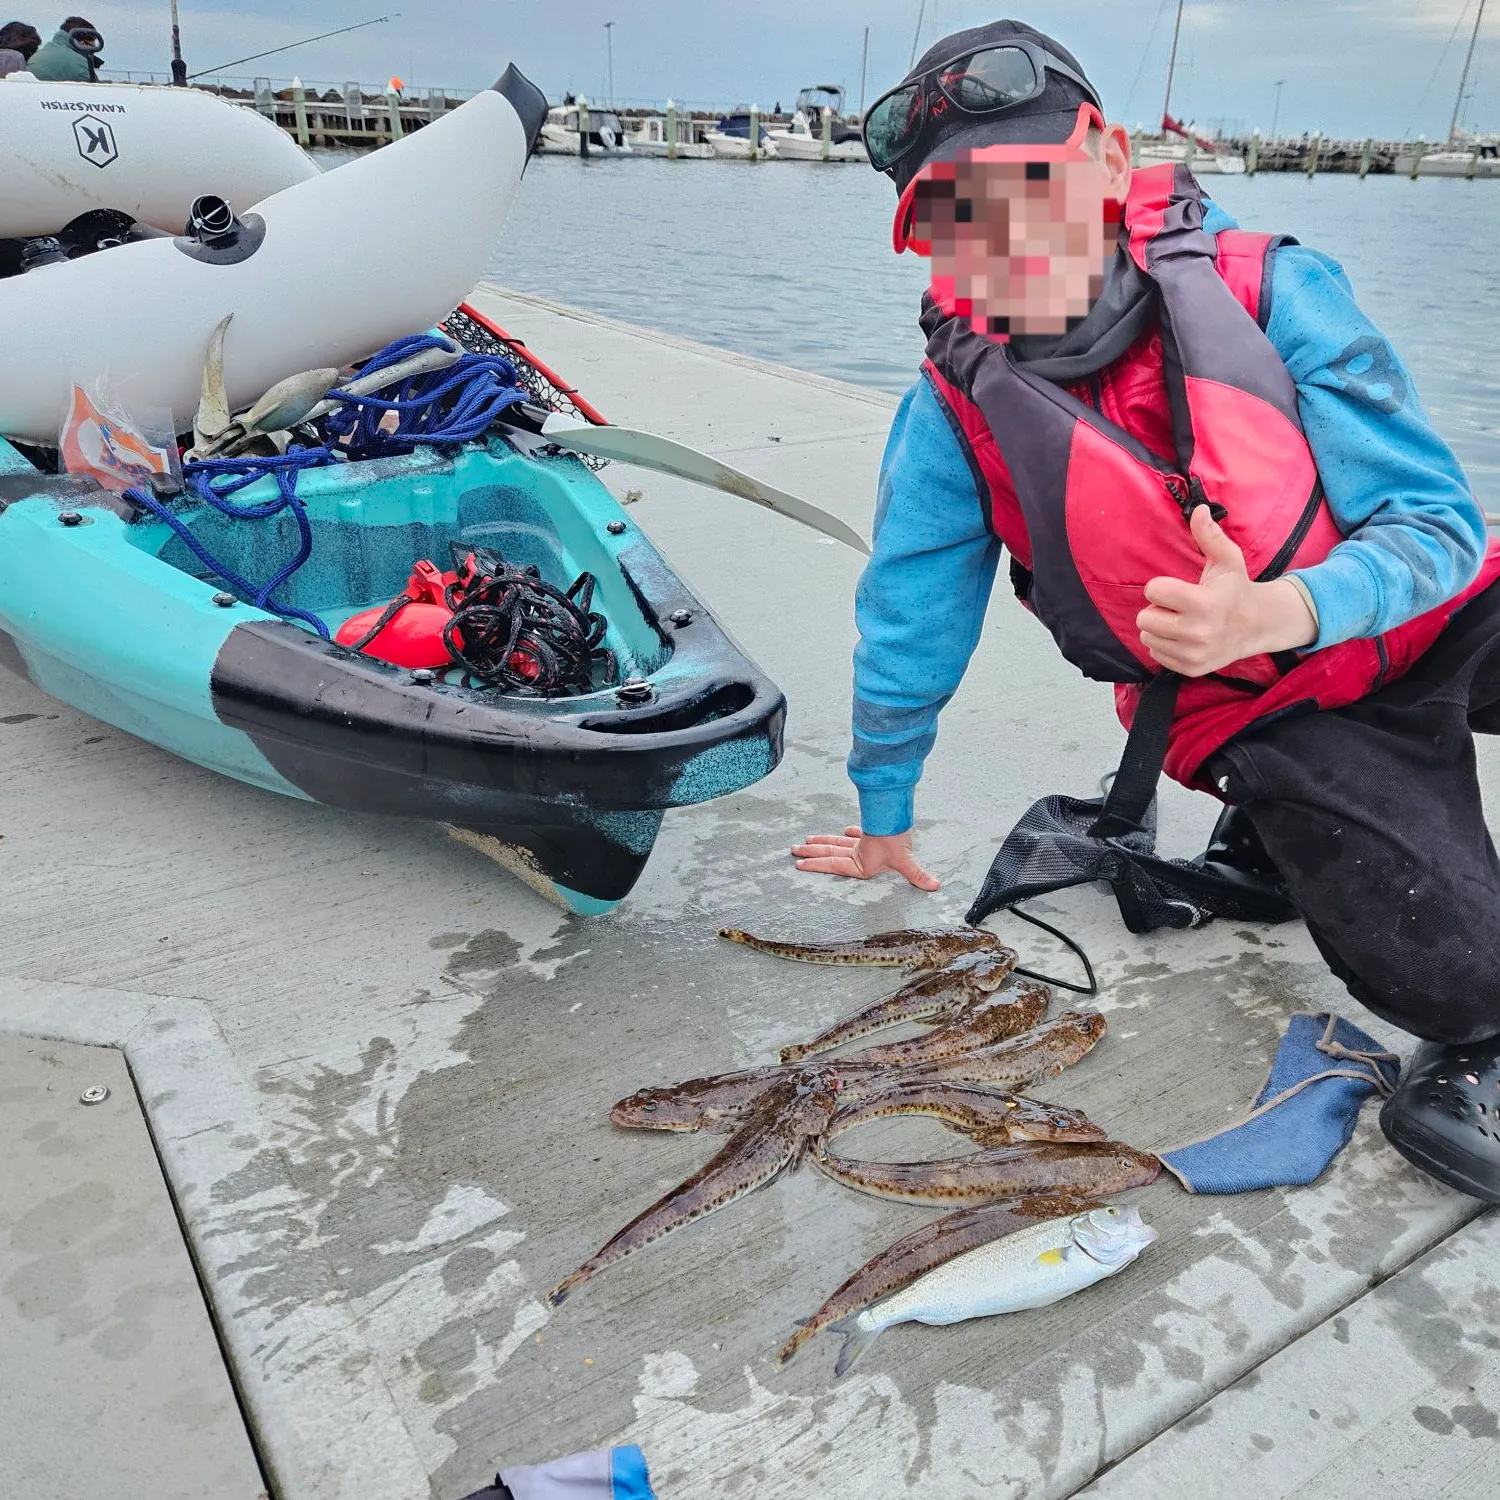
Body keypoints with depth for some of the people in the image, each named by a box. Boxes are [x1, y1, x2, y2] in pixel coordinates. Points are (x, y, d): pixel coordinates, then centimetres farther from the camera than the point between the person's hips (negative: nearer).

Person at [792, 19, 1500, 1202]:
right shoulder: (956, 412, -14)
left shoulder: (1271, 290, -15)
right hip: (1274, 719, -2)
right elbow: (906, 628, -1)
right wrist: (884, 823, 10)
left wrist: (1270, 613, -34)